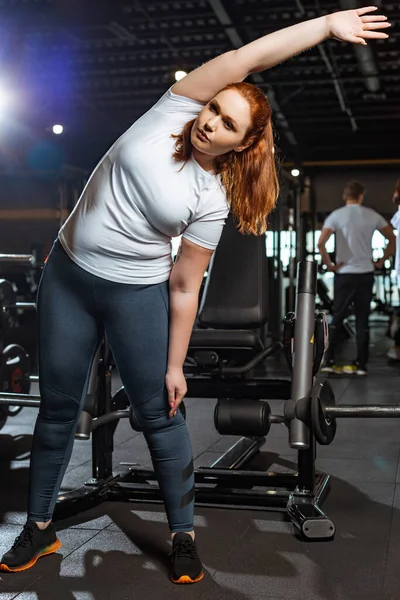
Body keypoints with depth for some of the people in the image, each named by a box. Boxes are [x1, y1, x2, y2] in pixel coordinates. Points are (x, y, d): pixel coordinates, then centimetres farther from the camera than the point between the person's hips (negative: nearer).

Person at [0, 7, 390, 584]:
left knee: (159, 416, 2)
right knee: (58, 407, 9)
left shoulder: (213, 201, -9)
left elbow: (184, 288, -6)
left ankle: (184, 536, 19)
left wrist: (175, 366, -8)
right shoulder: (172, 111, -5)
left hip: (136, 294, -2)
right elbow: (241, 59, -15)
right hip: (67, 275, 2)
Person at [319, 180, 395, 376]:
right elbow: (392, 240, 9)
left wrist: (329, 264, -4)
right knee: (362, 320, 6)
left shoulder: (336, 215, -4)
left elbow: (320, 243, -15)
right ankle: (361, 365, 8)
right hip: (366, 273, 1)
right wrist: (381, 261, 11)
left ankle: (329, 362, 6)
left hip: (344, 273, -1)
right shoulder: (372, 216, 4)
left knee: (337, 318, 7)